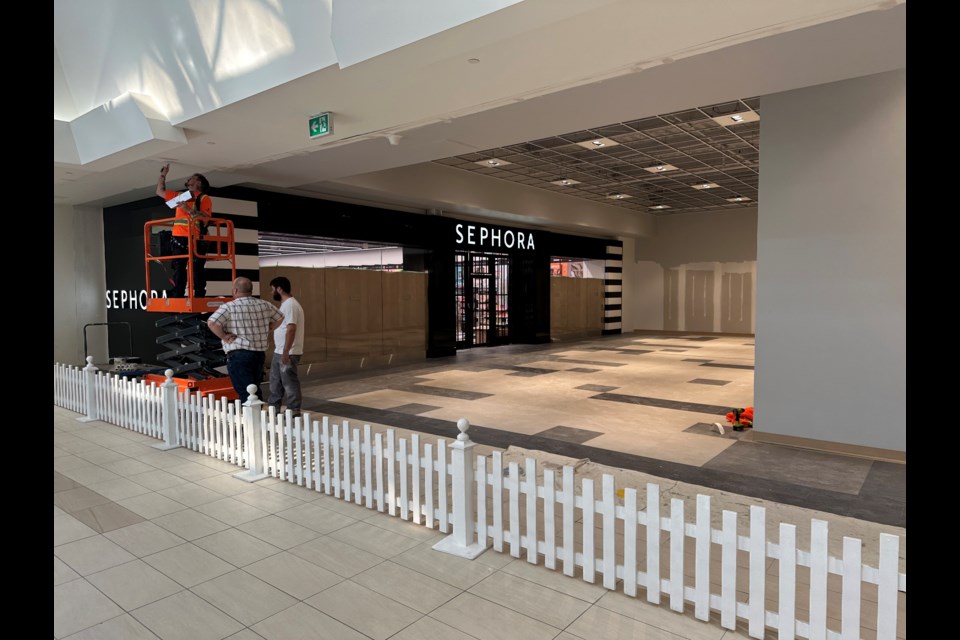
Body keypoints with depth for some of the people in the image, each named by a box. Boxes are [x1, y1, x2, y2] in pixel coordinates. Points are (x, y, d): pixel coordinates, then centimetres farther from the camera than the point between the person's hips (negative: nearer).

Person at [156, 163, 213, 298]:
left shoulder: (204, 198, 5)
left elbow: (206, 218, -10)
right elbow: (160, 191, 33)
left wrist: (189, 209, -19)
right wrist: (163, 174, 31)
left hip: (195, 240, -6)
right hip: (178, 239, 6)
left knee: (197, 272, -7)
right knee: (178, 272, 2)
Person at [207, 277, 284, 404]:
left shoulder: (229, 307, -9)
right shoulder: (264, 305, 7)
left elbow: (212, 322, -20)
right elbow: (279, 318, 20)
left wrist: (224, 337, -9)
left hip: (239, 355, -6)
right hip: (260, 352, 6)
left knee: (245, 393, -3)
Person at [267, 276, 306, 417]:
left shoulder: (290, 305, -17)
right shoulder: (285, 304, 16)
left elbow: (291, 329, -24)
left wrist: (286, 351, -26)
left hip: (288, 353, -10)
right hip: (279, 352, 10)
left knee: (289, 382, -2)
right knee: (275, 381, 17)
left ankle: (294, 411, 7)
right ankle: (273, 408, 27)